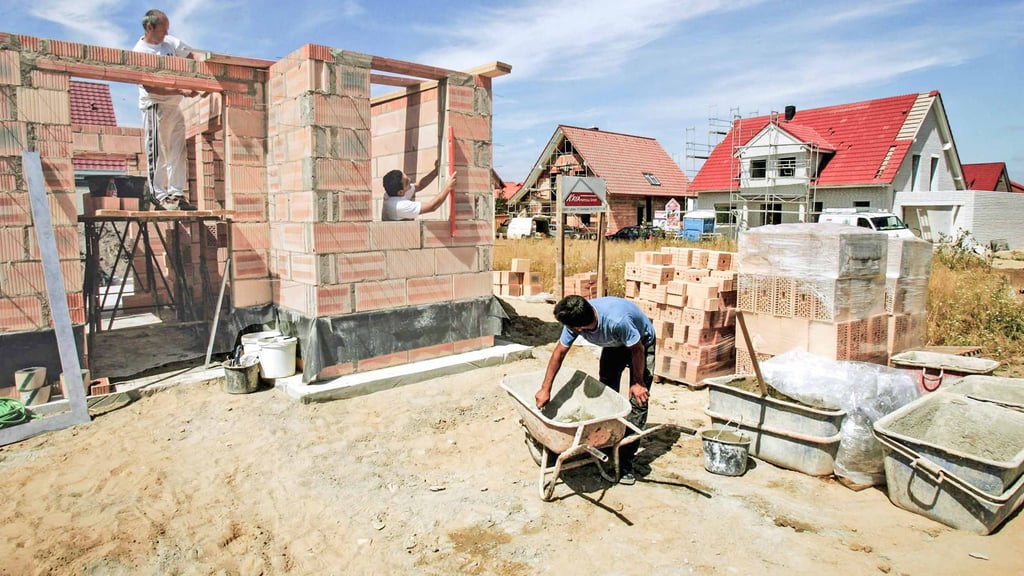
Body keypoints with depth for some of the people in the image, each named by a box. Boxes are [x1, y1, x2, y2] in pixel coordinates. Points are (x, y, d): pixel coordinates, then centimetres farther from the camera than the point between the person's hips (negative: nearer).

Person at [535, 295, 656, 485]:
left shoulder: (617, 321, -45)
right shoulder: (574, 321, -27)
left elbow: (637, 349, -27)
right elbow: (559, 352, -14)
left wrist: (638, 382, -14)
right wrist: (545, 389, -12)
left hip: (641, 342, -5)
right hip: (614, 343, 6)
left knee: (638, 400, -11)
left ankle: (625, 461, -6)